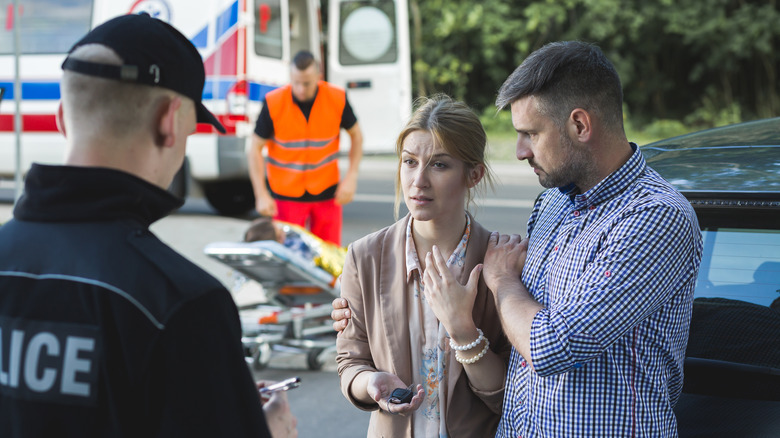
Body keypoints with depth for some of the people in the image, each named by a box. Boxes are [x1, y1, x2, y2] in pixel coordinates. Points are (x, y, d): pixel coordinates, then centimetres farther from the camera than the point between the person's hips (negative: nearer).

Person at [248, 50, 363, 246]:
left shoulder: (337, 99, -11)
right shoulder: (273, 103, -15)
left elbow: (356, 136, 6)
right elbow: (256, 148, -7)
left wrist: (351, 177, -5)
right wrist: (261, 195, -12)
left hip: (326, 191, 2)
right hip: (285, 192, -1)